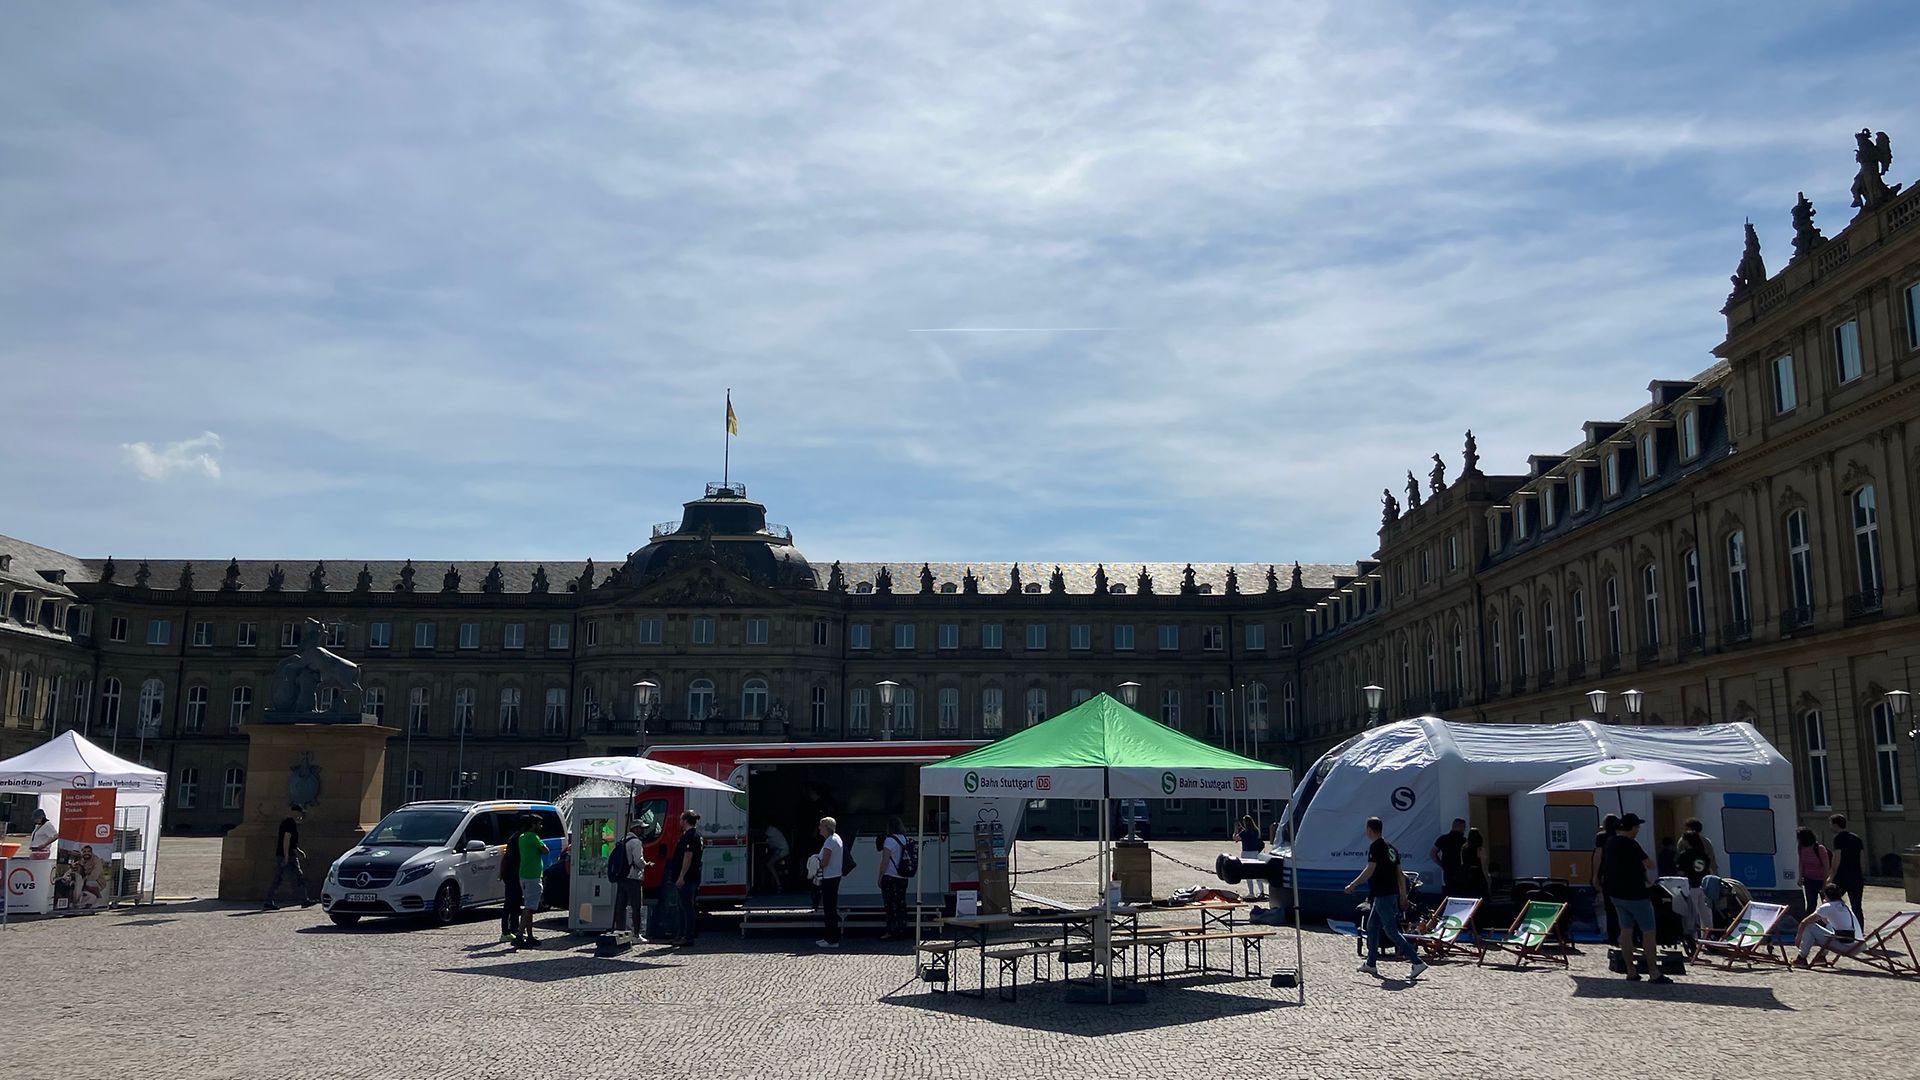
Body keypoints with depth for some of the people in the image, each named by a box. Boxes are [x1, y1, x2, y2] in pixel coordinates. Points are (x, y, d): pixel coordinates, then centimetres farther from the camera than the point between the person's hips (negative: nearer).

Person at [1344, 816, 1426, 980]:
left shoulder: (1376, 846, -12)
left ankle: (1417, 962, -13)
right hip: (1392, 893, 10)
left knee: (1391, 930, -8)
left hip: (1382, 895, -10)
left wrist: (1353, 885, -12)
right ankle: (1370, 964, 22)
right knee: (1372, 926, 17)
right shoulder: (1390, 847, 14)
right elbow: (1399, 873, 15)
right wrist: (1403, 894, 18)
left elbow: (1369, 870, -19)